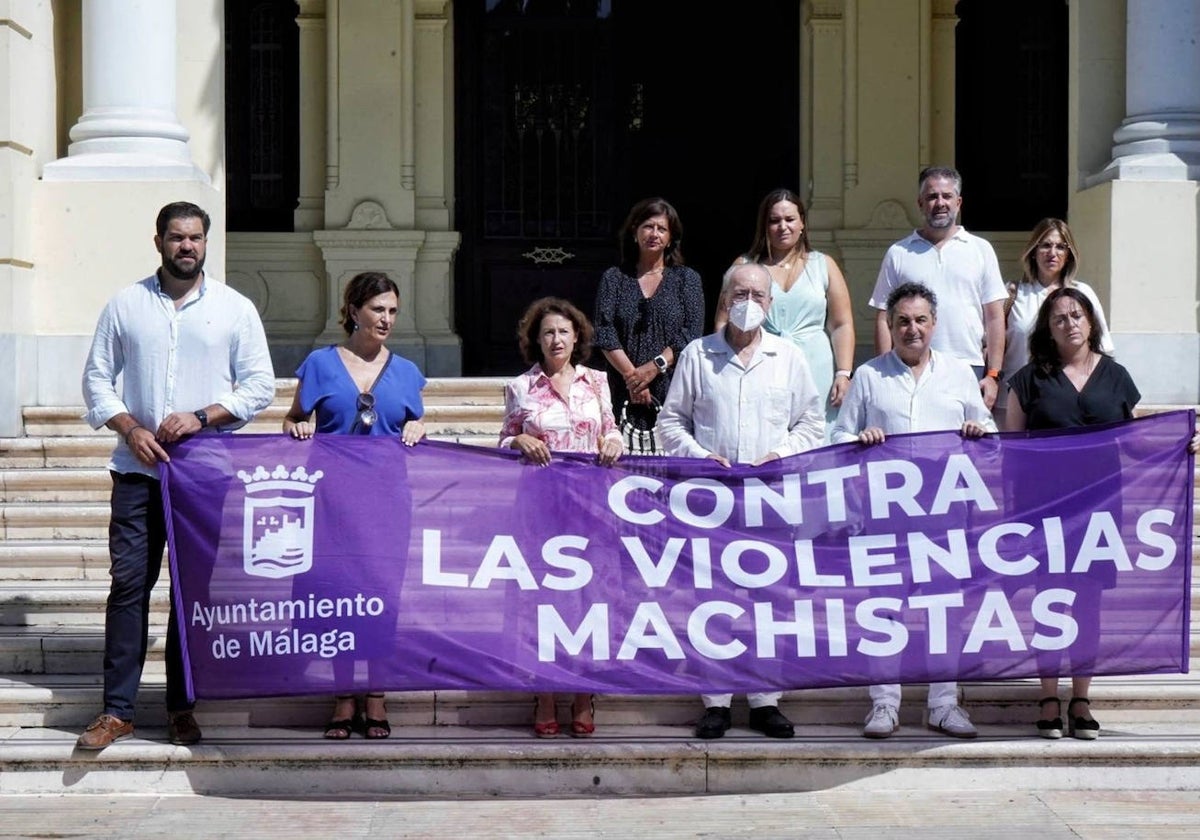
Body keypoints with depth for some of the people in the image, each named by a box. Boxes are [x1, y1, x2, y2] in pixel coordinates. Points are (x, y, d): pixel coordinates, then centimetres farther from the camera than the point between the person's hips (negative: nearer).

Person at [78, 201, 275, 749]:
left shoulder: (235, 308, 5)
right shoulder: (125, 305, 8)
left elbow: (259, 385, 3)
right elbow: (97, 377, 8)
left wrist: (201, 417, -10)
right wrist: (130, 427, -8)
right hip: (138, 468, 0)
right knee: (128, 582, -3)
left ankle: (181, 708, 12)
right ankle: (117, 710, 2)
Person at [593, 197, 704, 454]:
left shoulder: (686, 278, 12)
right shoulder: (614, 278, 14)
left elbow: (691, 333, 0)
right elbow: (604, 333, 2)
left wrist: (656, 366, -12)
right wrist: (631, 374, -10)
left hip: (673, 388, -1)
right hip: (625, 394, 1)